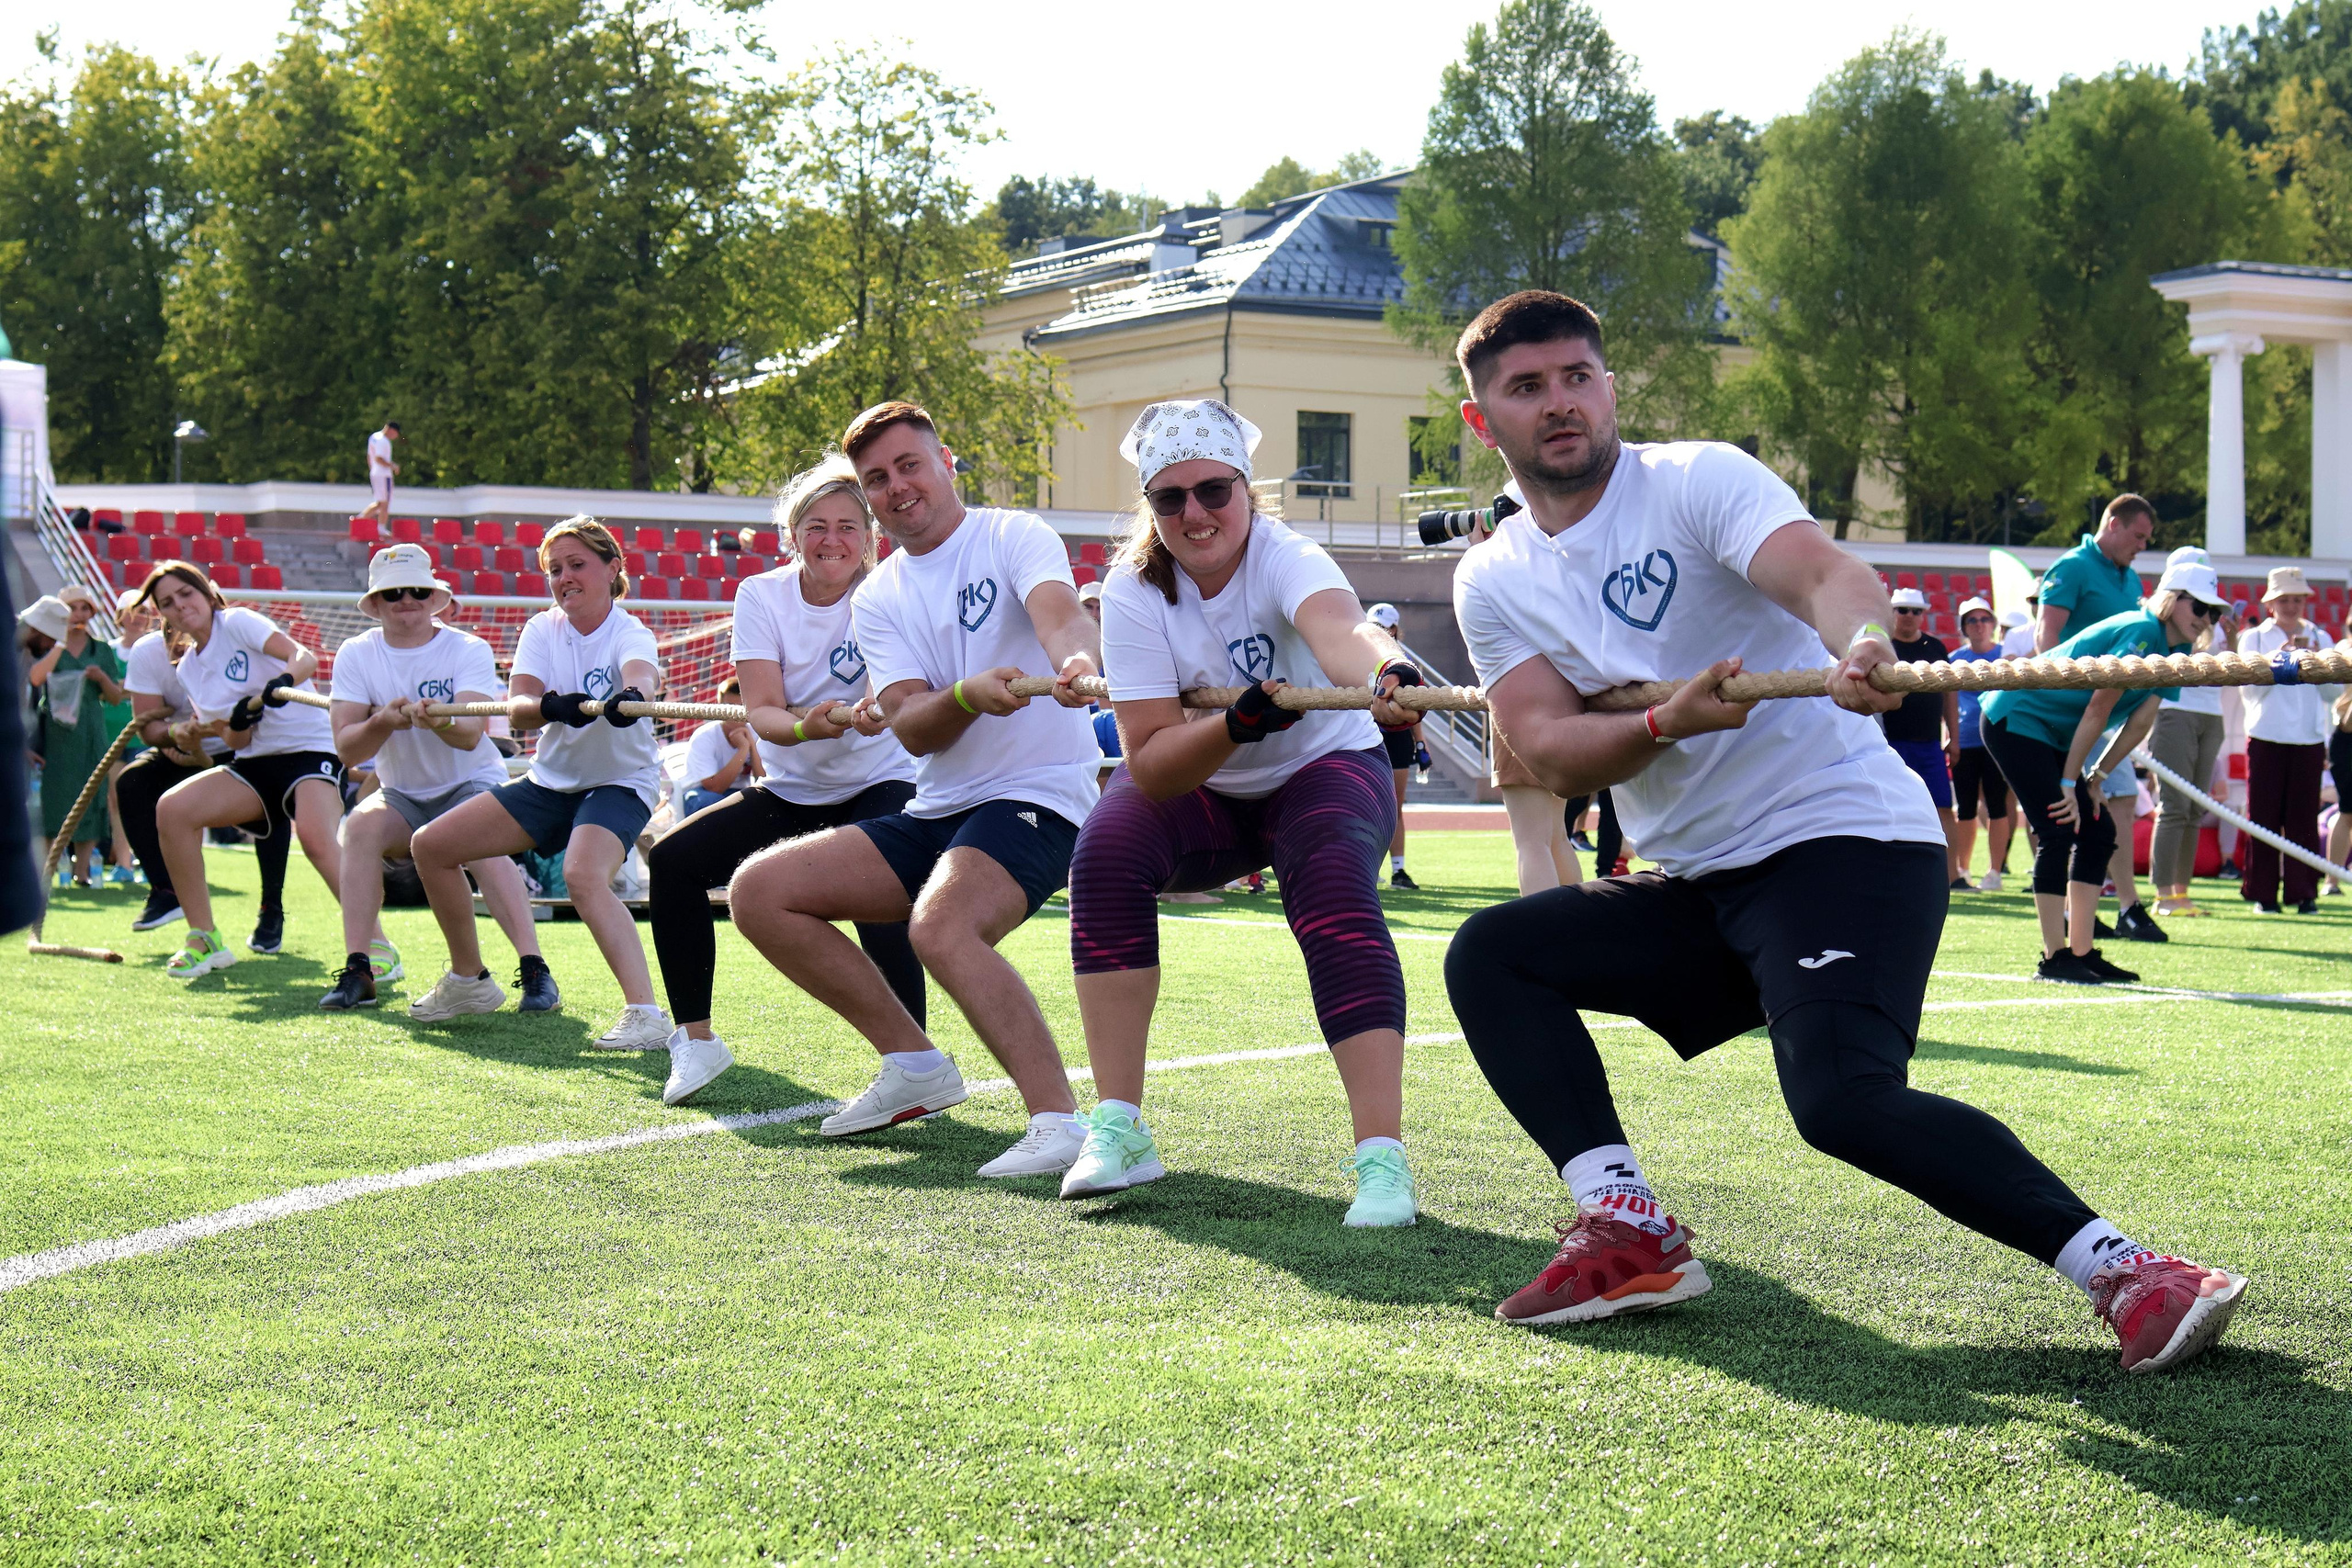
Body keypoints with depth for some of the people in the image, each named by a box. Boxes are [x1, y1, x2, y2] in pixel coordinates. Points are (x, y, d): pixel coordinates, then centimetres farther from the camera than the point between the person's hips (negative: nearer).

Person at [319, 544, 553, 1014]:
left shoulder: (469, 650, -12)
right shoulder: (356, 655, -5)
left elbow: (470, 735, -28)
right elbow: (346, 749, -15)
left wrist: (437, 722, -51)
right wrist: (384, 720, -35)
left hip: (473, 785, -2)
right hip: (401, 795, 3)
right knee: (362, 823, -28)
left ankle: (535, 971, -35)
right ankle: (358, 972, -27)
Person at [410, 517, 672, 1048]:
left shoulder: (629, 634, -17)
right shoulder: (542, 630, -3)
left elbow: (641, 672, -43)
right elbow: (516, 707, -19)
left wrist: (633, 694, -68)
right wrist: (551, 707, -43)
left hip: (620, 784, -7)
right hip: (551, 781, 7)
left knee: (583, 875, -36)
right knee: (431, 845, 3)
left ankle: (646, 1014, -43)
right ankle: (470, 982, 21)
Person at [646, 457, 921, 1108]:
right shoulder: (762, 596, -8)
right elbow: (761, 710, -18)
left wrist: (878, 710, -60)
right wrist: (805, 727, -42)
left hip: (878, 786, -4)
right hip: (789, 791, 4)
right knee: (674, 858, -12)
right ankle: (695, 1040, 1)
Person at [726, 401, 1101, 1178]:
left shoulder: (1013, 536, -4)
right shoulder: (877, 600, 10)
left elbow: (1061, 616, -28)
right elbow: (913, 730, -6)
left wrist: (1078, 661, -52)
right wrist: (969, 695, -29)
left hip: (1036, 796, -7)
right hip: (935, 812, 7)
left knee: (940, 924, -36)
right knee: (759, 892, -1)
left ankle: (1060, 1123, -35)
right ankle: (915, 1063, 7)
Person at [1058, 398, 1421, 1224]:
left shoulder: (1287, 560, -27)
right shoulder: (1135, 592, -19)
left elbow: (1337, 628, -53)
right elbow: (1149, 765, -24)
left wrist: (1383, 674, -76)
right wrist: (1235, 726, -43)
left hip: (1322, 769, -2)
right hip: (1198, 789, 2)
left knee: (1337, 892, -33)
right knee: (1105, 852, -27)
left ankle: (1383, 1159, -31)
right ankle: (1118, 1131, -21)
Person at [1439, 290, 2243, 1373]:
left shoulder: (1699, 481, -7)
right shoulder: (1494, 581, 7)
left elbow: (1827, 573, -27)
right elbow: (1550, 755, -7)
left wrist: (1857, 642, -51)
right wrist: (1666, 723, -27)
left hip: (1845, 838, -7)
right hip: (1699, 885, 7)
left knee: (1841, 1098, -28)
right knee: (1491, 955, -1)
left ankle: (2124, 1272, -23)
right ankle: (1629, 1233, -5)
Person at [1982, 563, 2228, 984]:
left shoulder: (2173, 652, 7)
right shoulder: (2141, 632, -21)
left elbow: (2140, 723, 7)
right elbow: (2099, 708, -21)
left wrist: (2094, 778, 0)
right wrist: (2069, 783, -18)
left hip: (2051, 736, 10)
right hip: (2015, 720, -10)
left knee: (2099, 832, 6)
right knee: (2058, 832, -15)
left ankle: (2082, 953, 9)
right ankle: (2054, 959, -11)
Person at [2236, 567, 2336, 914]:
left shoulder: (2319, 639, 14)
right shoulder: (2254, 638, 8)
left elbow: (2332, 691, 8)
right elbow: (2249, 689, -2)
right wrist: (2277, 660, -13)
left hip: (2309, 739, 2)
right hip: (2267, 738, -1)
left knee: (2304, 819, -3)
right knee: (2264, 817, -3)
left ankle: (2304, 893, 1)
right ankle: (2262, 894, 2)